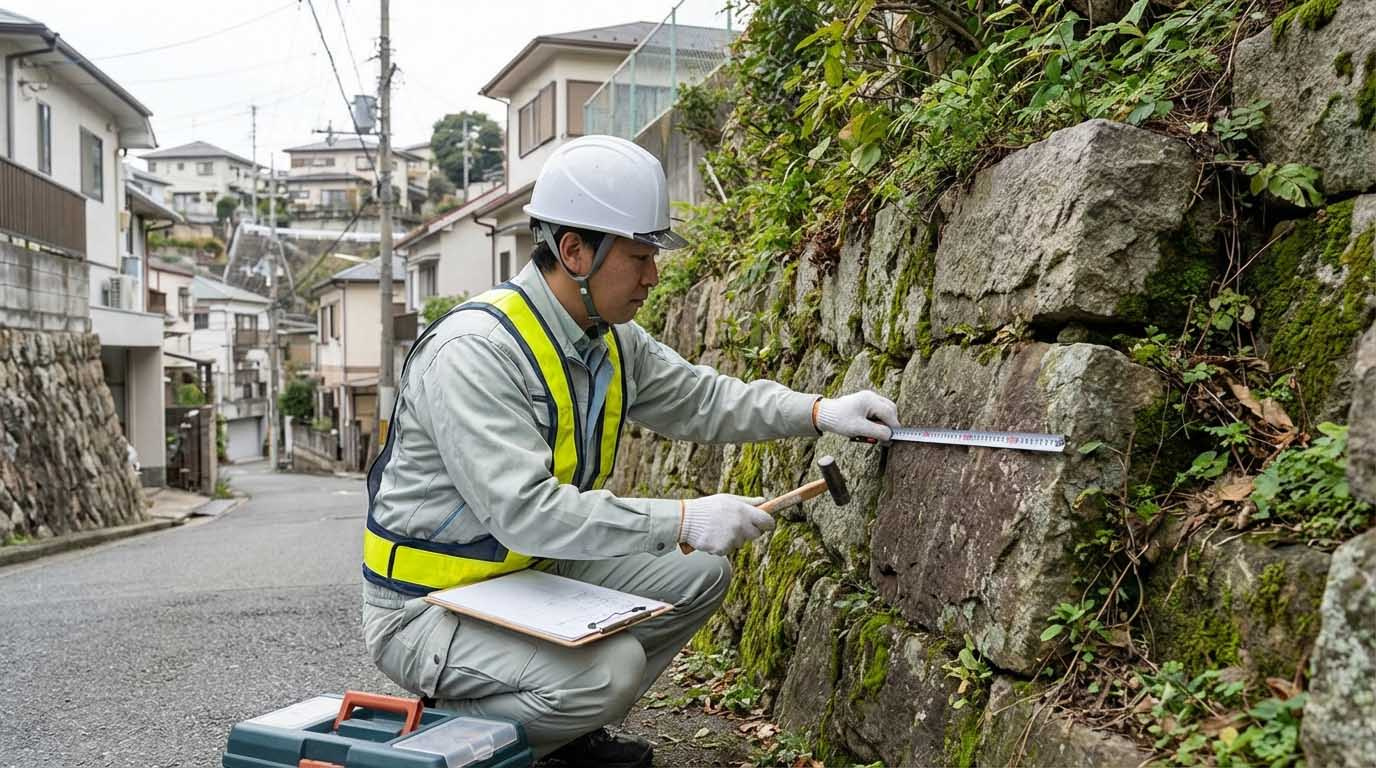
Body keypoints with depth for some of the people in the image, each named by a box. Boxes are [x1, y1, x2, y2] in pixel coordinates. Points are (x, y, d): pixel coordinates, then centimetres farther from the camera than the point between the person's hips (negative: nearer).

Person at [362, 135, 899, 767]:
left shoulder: (612, 339, 1)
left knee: (699, 574, 7)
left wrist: (818, 412, 1)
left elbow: (698, 397, 14)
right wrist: (682, 520, -33)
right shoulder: (474, 351, -27)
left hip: (539, 572, 9)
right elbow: (525, 511, -34)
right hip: (428, 608, -9)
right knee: (611, 667, -30)